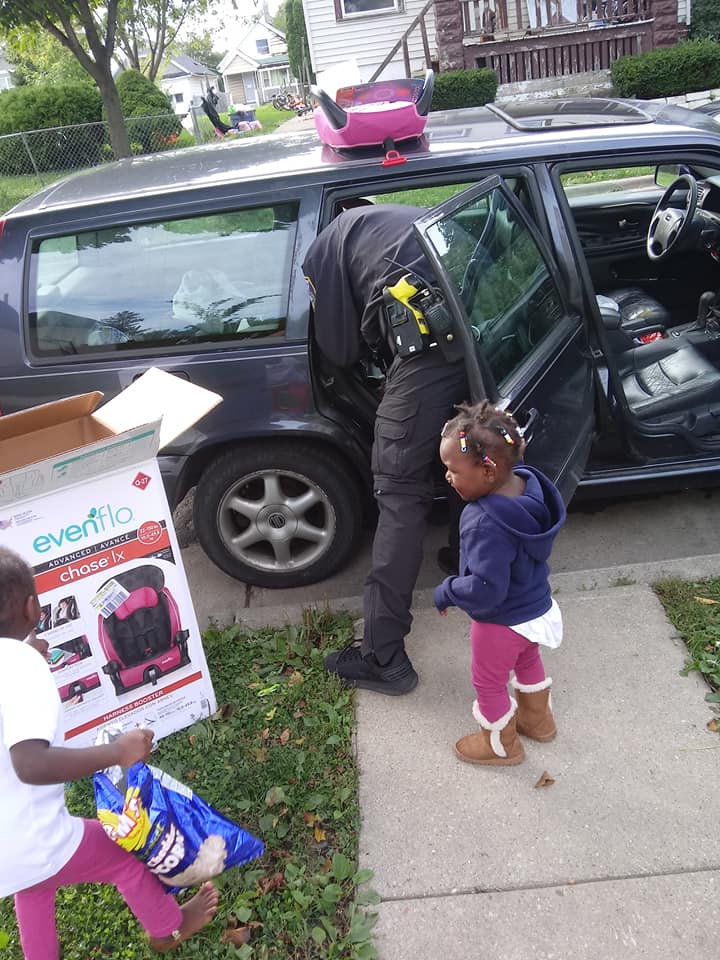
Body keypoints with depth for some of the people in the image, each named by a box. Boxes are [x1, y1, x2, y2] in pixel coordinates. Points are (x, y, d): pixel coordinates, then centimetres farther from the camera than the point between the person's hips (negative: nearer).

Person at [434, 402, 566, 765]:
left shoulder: (489, 526, -40)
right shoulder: (525, 482, -14)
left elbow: (485, 589, -38)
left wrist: (446, 593, -20)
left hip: (502, 622, -8)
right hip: (536, 608, 8)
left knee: (489, 682, 19)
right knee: (528, 661, 33)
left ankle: (502, 743, 42)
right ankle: (537, 719, 57)